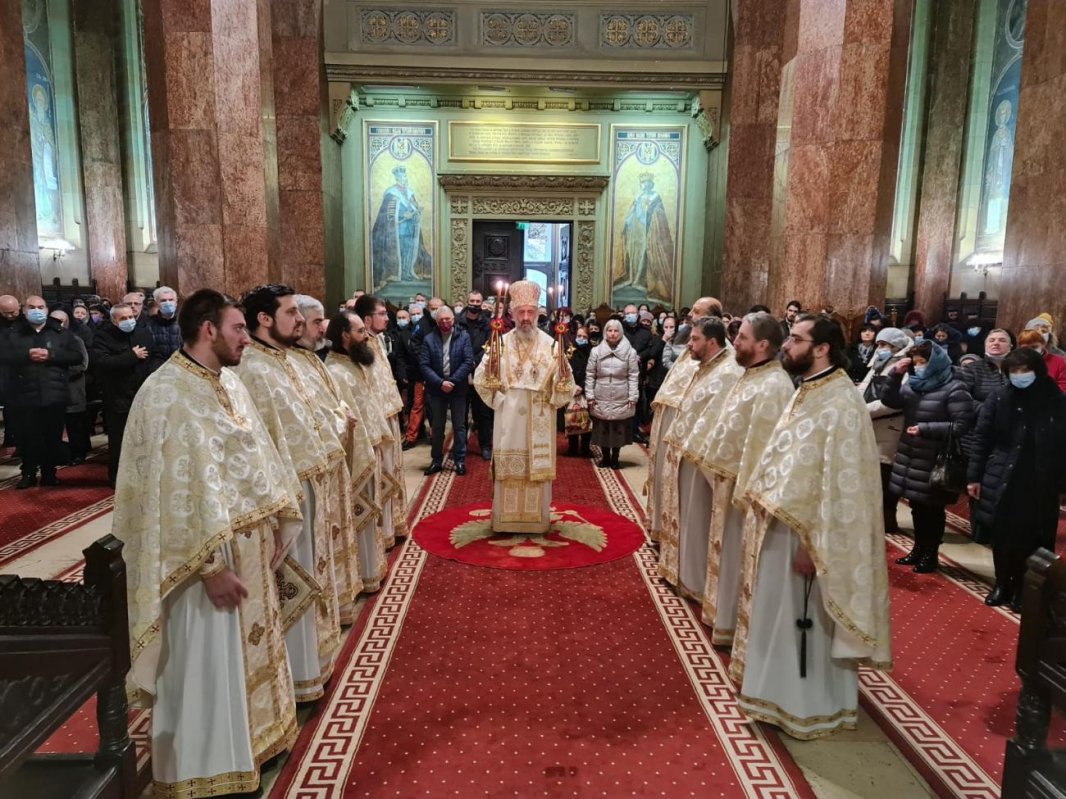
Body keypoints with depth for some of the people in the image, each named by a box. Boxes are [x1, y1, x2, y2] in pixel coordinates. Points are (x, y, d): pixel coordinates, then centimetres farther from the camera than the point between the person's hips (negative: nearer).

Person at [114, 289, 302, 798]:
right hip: (205, 553, -8)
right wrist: (212, 566, -22)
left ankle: (249, 740, 40)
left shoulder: (229, 382, 7)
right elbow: (177, 491, -22)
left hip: (248, 545, 9)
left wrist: (276, 524, 9)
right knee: (207, 664, 6)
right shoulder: (167, 393, -19)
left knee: (246, 652, 21)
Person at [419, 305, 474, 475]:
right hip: (436, 389, 1)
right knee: (437, 427, 10)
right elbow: (424, 365, -5)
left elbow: (468, 362, -8)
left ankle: (460, 460, 15)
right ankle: (436, 460, 20)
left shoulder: (463, 337, -1)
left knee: (459, 426, 6)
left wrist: (452, 381, -15)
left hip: (458, 388, -1)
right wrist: (440, 383, -15)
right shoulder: (429, 339, 1)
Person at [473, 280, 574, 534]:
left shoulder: (550, 344, 0)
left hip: (539, 419, 0)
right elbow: (481, 380, -2)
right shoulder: (501, 343, 2)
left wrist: (565, 379, -23)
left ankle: (537, 517, 18)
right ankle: (506, 517, 17)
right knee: (507, 466, 5)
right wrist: (488, 371, -22)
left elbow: (562, 387, -2)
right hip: (509, 416, 0)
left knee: (538, 467, 5)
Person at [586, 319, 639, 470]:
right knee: (602, 428, 7)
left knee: (619, 429, 6)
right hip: (601, 398, 1)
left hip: (621, 399, -1)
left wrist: (633, 397, -7)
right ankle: (605, 457, 23)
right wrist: (590, 395, -1)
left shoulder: (629, 352, -2)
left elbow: (633, 376, -2)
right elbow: (590, 375, 3)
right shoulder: (596, 351, 2)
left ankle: (615, 458, 21)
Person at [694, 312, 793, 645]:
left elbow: (760, 445, -25)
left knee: (737, 558, 4)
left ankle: (732, 626, 19)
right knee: (727, 552, 20)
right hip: (728, 478, 10)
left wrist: (743, 492, -23)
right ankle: (723, 613, 35)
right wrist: (708, 456, 18)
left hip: (743, 485, -10)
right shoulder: (752, 377, 10)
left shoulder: (772, 386, -22)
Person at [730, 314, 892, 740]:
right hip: (779, 526, 9)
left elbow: (841, 483, -23)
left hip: (804, 533, -9)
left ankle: (813, 705, 27)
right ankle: (783, 691, 38)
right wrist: (762, 505, 13)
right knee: (780, 616, 21)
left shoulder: (842, 404, -21)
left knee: (806, 622, 8)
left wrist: (812, 544, -22)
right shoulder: (805, 393, 8)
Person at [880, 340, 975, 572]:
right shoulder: (913, 386, 9)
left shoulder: (954, 389, -12)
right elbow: (889, 401, 4)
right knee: (917, 507, 17)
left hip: (935, 462, -6)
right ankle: (918, 549, 31)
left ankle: (931, 554, 21)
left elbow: (962, 426, -16)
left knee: (933, 509, 7)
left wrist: (925, 428, -20)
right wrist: (896, 375, -7)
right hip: (910, 459, 6)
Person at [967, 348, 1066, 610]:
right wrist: (974, 476, -2)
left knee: (1030, 539, 6)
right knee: (1000, 536, 11)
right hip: (1001, 479, 1)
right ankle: (1002, 584, 28)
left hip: (1039, 483, -1)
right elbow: (982, 437, 0)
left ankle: (1021, 588, 24)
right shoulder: (999, 398, -1)